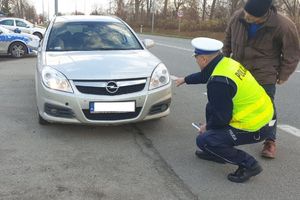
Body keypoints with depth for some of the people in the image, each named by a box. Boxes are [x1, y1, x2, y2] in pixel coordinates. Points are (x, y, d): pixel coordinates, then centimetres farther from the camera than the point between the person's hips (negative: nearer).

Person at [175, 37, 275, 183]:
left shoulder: (218, 82, -26)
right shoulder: (226, 62, 3)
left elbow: (221, 117, -18)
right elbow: (205, 75, 25)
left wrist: (207, 127, 3)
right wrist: (185, 80, 40)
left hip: (255, 128, -9)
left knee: (203, 140, -7)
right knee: (211, 107, 20)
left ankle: (248, 164, -1)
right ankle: (216, 151, 29)